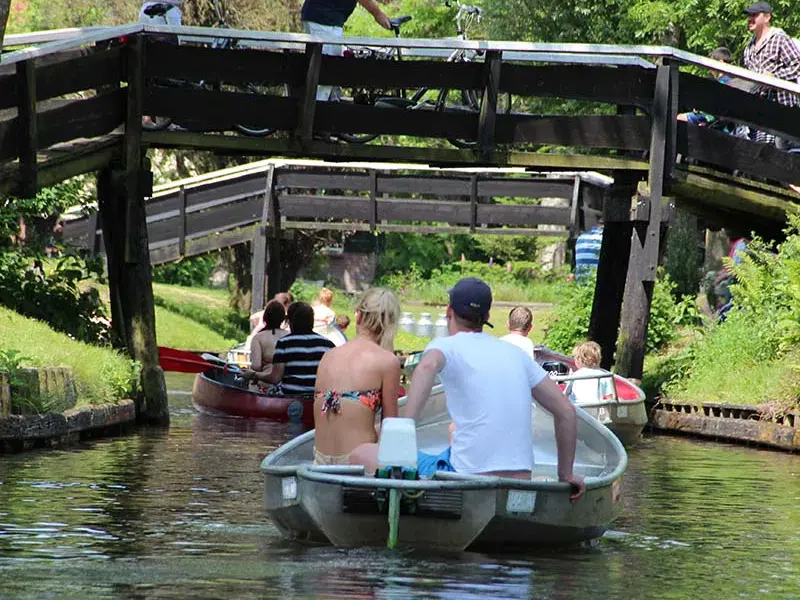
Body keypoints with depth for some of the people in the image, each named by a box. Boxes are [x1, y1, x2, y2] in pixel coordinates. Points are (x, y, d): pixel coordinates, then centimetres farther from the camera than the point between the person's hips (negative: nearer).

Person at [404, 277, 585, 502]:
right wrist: (565, 474, 23)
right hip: (520, 482, 6)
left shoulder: (446, 346, 3)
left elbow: (427, 367, -24)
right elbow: (566, 411, 16)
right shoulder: (515, 354, 18)